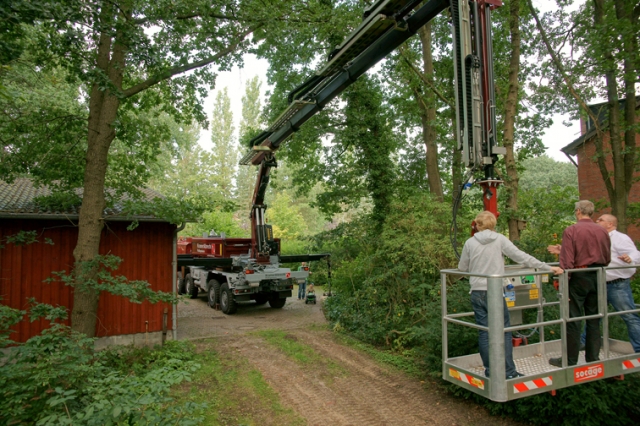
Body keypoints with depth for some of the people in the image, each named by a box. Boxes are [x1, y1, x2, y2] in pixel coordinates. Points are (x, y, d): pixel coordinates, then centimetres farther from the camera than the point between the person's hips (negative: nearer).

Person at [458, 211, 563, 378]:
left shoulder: (470, 242, 1)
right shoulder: (499, 239, -4)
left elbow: (462, 267, 8)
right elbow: (521, 257, -7)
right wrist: (548, 268, -2)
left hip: (477, 293, 2)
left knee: (484, 332, 9)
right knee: (504, 331, 9)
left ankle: (489, 371, 15)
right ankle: (509, 371, 11)